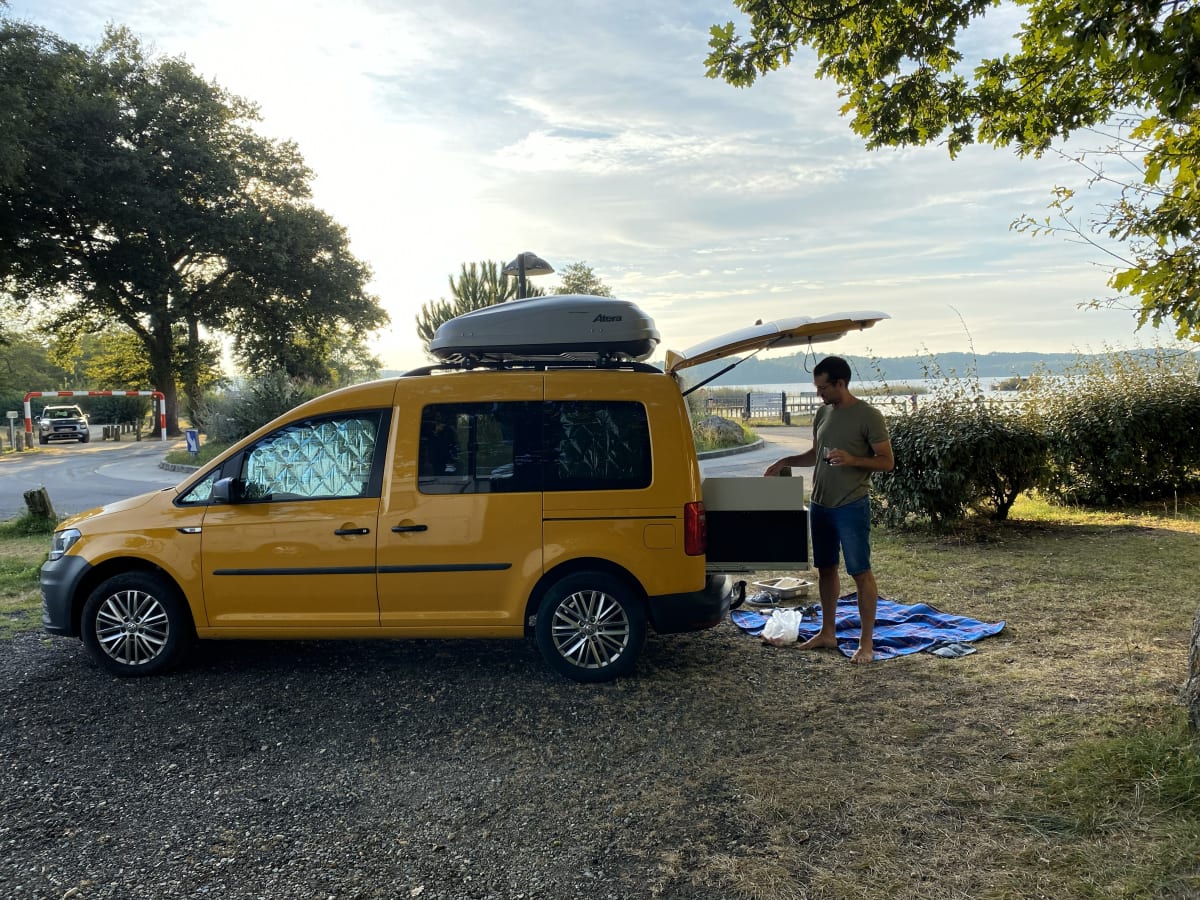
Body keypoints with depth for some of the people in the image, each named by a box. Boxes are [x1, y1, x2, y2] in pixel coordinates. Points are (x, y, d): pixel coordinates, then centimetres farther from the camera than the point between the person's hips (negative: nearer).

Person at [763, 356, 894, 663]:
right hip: (819, 505, 7)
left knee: (860, 572, 1)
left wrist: (852, 459, -25)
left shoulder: (868, 416, -12)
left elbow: (887, 462, -10)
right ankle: (827, 632, 27)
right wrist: (785, 462, 7)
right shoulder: (822, 413, 8)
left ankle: (867, 642, 10)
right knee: (825, 569, 14)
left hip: (852, 507, -7)